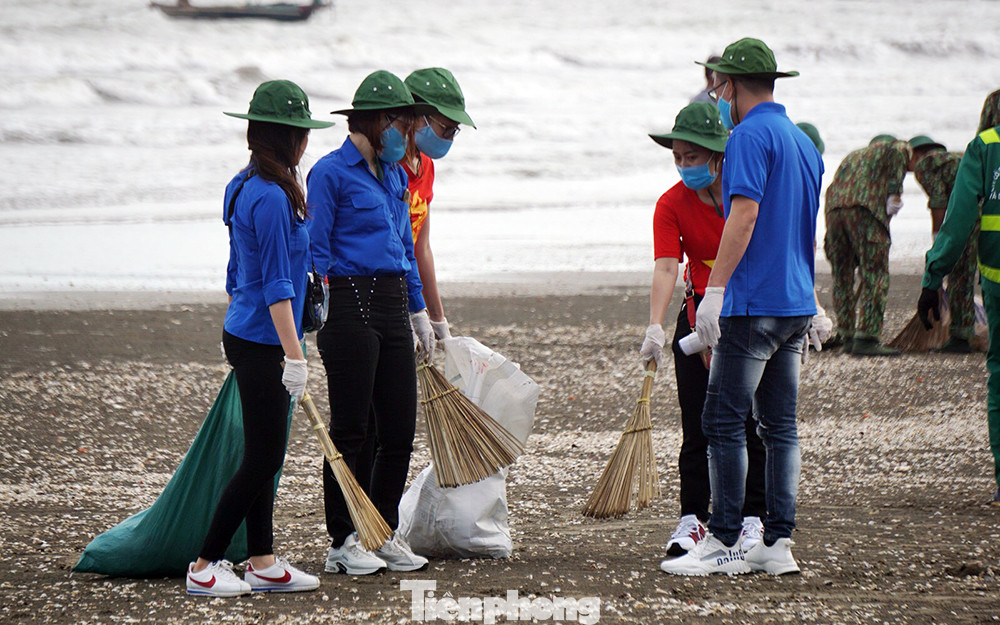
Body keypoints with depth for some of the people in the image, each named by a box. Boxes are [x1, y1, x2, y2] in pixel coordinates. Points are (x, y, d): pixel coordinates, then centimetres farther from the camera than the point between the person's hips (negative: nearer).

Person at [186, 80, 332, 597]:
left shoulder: (244, 187, 11)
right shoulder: (272, 198, -19)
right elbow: (277, 287, -21)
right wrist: (294, 357, -20)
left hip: (244, 335, 10)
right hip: (262, 342, -10)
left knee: (264, 456, 13)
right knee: (262, 458, -5)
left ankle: (262, 563, 17)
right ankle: (204, 567, -1)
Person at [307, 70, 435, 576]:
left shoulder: (394, 174, 18)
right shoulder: (331, 172, -6)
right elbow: (316, 250, -10)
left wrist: (419, 311, 23)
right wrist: (320, 315, -16)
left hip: (392, 306, 8)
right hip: (351, 302, -8)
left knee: (399, 430, 7)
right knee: (350, 429, -2)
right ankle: (342, 542, 5)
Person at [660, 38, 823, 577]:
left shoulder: (752, 136, -10)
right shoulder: (803, 142, 18)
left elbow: (745, 214, -21)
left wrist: (714, 291, -23)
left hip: (753, 305, -9)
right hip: (797, 306, 9)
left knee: (723, 421, -6)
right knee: (780, 426, 9)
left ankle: (724, 543, -6)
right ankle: (777, 544, 8)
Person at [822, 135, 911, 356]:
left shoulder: (852, 157, 39)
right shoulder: (898, 148, 22)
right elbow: (896, 151, -3)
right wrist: (894, 194, -5)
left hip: (834, 206, 6)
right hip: (866, 207, -6)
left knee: (841, 278, 14)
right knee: (874, 275, -4)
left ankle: (847, 336, 16)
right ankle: (866, 337, -12)